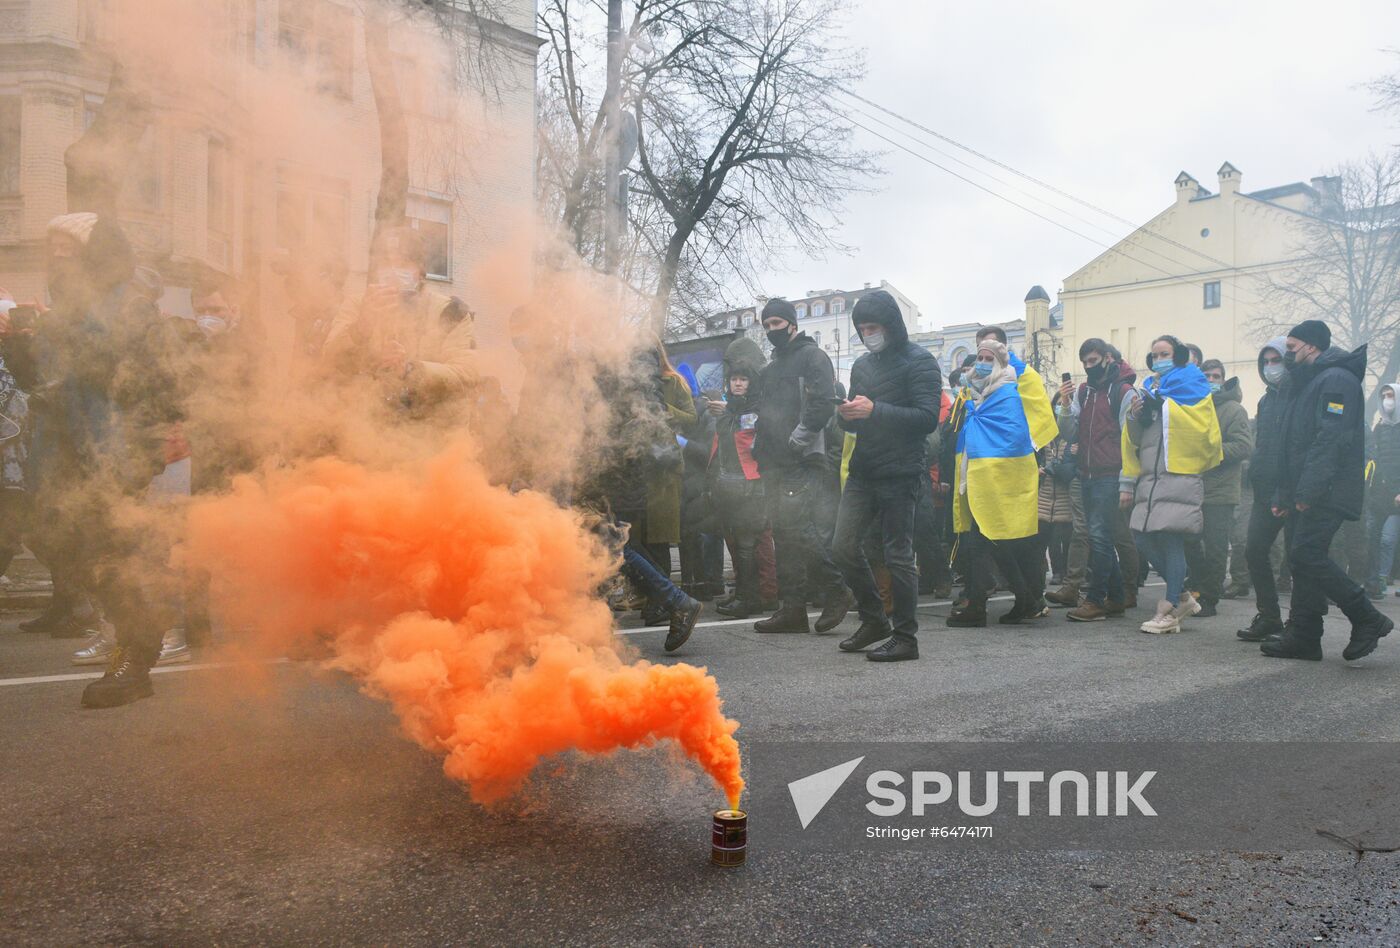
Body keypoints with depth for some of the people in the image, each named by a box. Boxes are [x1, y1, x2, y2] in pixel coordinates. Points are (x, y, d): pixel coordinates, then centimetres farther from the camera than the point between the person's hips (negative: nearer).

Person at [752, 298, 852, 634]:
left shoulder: (812, 356, 0)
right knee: (783, 534, 6)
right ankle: (792, 608, 9)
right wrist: (759, 445, 15)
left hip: (803, 462, -9)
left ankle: (835, 590, -5)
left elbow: (822, 403, -14)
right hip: (774, 464, 9)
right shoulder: (771, 368, 26)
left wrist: (796, 439, -18)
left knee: (797, 526, -18)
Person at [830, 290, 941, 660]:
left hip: (900, 474, -7)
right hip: (863, 472, 7)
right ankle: (874, 620, 20)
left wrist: (874, 410, -23)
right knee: (844, 546, 4)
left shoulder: (919, 362, -5)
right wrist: (848, 415, -3)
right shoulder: (862, 365, 17)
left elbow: (928, 418, -16)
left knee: (898, 554, -3)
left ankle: (905, 637, 8)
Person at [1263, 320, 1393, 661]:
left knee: (1307, 555, -16)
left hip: (1326, 493, -10)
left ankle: (1367, 619, -4)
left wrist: (1308, 491, -25)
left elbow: (1332, 439, -21)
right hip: (1306, 495, 10)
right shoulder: (1304, 384, 23)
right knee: (1302, 559, 7)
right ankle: (1302, 637, 9)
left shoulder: (1336, 379, -10)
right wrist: (1284, 495, 21)